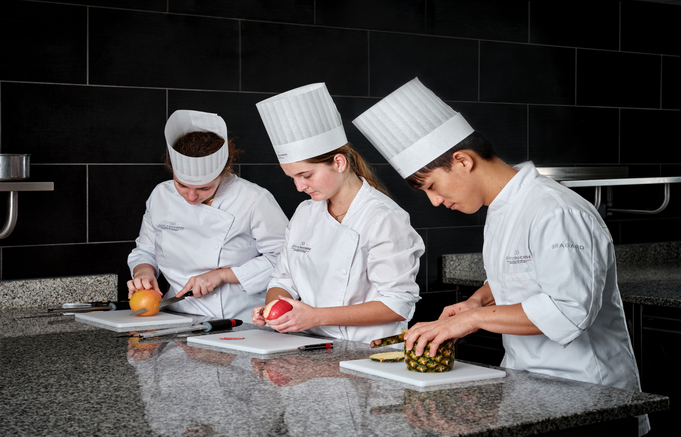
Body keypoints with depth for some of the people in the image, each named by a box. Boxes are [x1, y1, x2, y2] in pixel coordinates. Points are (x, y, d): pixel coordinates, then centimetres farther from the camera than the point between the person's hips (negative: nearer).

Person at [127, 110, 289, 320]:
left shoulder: (254, 200, -8)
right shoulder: (161, 196, 8)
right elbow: (145, 251, 21)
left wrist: (223, 275, -12)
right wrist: (144, 272, -2)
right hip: (178, 323, 4)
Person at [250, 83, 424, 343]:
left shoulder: (386, 219, -9)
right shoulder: (304, 214, 14)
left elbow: (397, 305, -14)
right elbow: (283, 281, 19)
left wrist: (317, 316, -19)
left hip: (368, 352, -7)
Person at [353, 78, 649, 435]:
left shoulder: (556, 214, -19)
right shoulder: (501, 211, 12)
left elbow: (569, 309, -26)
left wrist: (475, 317, -21)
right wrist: (479, 300, 7)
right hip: (526, 382, 8)